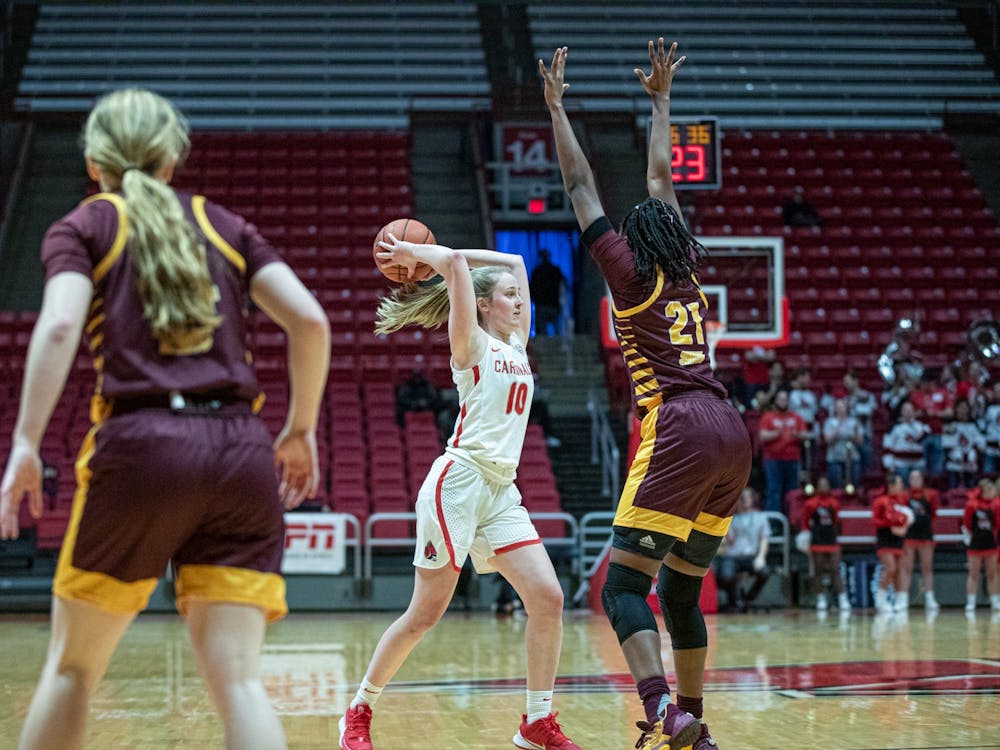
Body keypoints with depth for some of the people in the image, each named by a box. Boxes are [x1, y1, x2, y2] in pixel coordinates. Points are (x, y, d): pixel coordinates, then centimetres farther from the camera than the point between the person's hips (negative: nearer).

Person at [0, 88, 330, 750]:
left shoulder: (82, 228, 11)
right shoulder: (223, 225, 19)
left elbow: (60, 326, -9)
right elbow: (309, 320, 7)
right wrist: (302, 431, 16)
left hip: (139, 446, -2)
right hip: (239, 449, 2)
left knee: (71, 668, 15)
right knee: (238, 678, -2)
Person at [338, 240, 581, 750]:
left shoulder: (516, 345, 17)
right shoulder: (472, 344, -1)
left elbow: (513, 262, 21)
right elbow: (455, 263, -15)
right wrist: (414, 253, 1)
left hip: (501, 492, 7)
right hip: (458, 482, -7)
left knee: (547, 598, -7)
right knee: (425, 614, -1)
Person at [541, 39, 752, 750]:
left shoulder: (631, 275, 3)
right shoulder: (689, 273, 18)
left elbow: (582, 189, 7)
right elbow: (660, 177, 31)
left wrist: (557, 108, 13)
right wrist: (661, 98, 40)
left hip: (679, 433, -7)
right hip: (731, 432, 7)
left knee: (623, 586, -9)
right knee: (679, 590, 16)